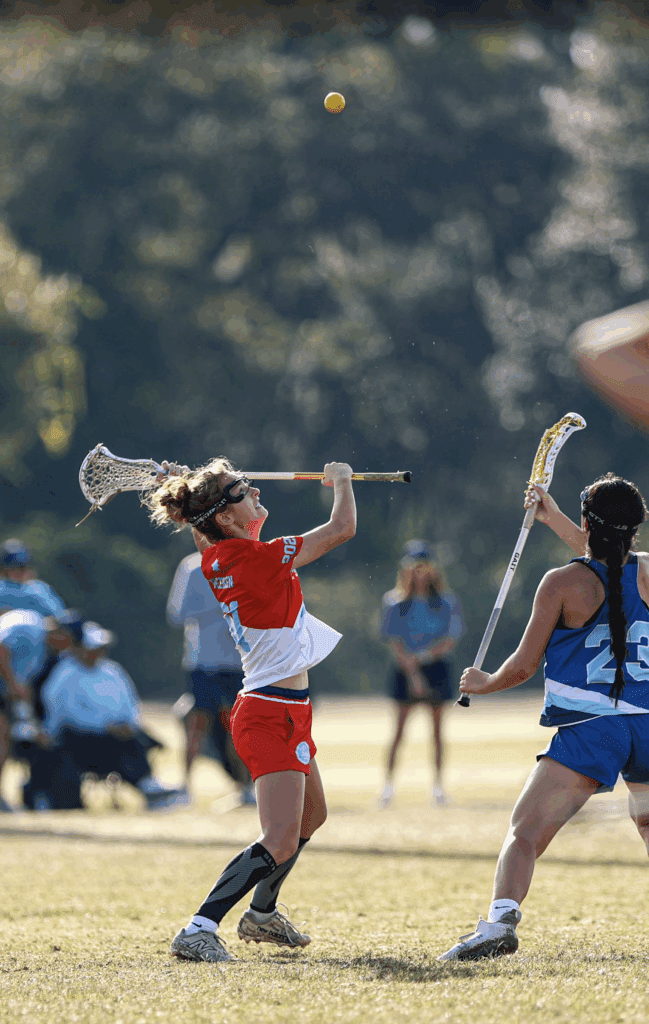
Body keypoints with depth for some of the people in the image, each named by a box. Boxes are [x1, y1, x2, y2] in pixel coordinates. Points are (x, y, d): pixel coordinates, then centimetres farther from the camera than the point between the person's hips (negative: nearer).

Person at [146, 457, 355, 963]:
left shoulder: (219, 557, 2)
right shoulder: (258, 557, -22)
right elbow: (343, 528, -17)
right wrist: (340, 481, 0)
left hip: (285, 710, 10)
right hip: (272, 716, -10)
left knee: (310, 815, 29)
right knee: (280, 842, -17)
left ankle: (262, 915, 45)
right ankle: (198, 930, -21)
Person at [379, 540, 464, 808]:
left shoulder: (445, 600, 1)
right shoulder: (396, 602, -2)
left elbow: (451, 640, -2)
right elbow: (395, 642, -6)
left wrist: (423, 655, -17)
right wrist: (413, 674, -16)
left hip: (436, 666, 1)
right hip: (405, 669, -1)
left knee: (437, 728, 3)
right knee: (399, 728, -4)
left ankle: (437, 784, 8)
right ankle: (388, 784, -1)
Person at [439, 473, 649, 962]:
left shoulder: (563, 583, -4)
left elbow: (523, 667, 2)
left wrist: (484, 683, 22)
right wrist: (556, 520, 41)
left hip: (588, 730, -5)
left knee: (524, 833, -9)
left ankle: (502, 918, -31)